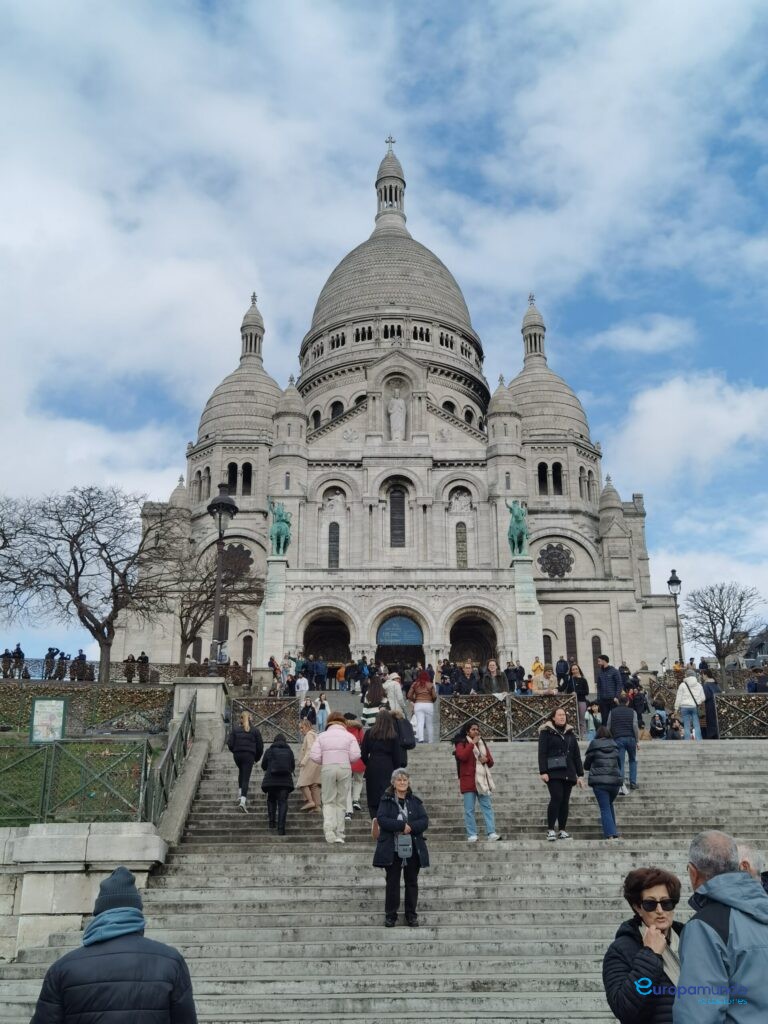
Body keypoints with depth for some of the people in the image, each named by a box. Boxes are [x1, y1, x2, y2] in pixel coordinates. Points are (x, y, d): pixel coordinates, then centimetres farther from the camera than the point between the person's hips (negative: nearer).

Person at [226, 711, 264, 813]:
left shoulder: (235, 730, 5)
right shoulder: (255, 731, 4)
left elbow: (230, 743, -2)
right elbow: (260, 746, 5)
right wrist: (256, 758, 17)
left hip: (237, 755, 2)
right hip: (249, 756, -2)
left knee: (241, 773, 29)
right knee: (246, 778, -5)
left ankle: (240, 794, 21)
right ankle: (243, 800, -20)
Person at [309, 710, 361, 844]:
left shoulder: (322, 736, 6)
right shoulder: (349, 736, 5)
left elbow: (314, 755, -3)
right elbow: (355, 755, -6)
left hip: (327, 768, 0)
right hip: (344, 768, 0)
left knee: (328, 801, 8)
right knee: (341, 801, 9)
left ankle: (329, 831, -9)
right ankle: (339, 833, 9)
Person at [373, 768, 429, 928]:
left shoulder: (415, 801, 9)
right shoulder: (386, 800, 1)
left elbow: (424, 821, 0)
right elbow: (381, 819, -14)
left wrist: (410, 827, -18)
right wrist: (402, 826, -19)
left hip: (413, 849, 2)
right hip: (392, 849, -2)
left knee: (412, 882, 8)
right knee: (392, 882, 4)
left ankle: (411, 915, 18)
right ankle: (390, 915, 14)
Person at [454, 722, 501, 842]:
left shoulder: (482, 743, 19)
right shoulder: (462, 743, 3)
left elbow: (491, 762, 21)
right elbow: (461, 756, -18)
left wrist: (486, 759, -2)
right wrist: (472, 743, -17)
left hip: (482, 780, 5)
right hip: (468, 781, -5)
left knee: (487, 806, -4)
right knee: (469, 809, -3)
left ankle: (491, 833, -7)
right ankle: (472, 835, 0)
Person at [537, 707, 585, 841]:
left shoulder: (570, 733, 17)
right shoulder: (546, 732, 3)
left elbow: (576, 755, 17)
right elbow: (542, 753, -4)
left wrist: (580, 774, 12)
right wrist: (543, 772, -14)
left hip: (568, 773, 5)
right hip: (553, 773, -5)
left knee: (565, 801, 2)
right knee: (556, 798, -16)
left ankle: (562, 830, 9)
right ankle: (550, 829, -8)